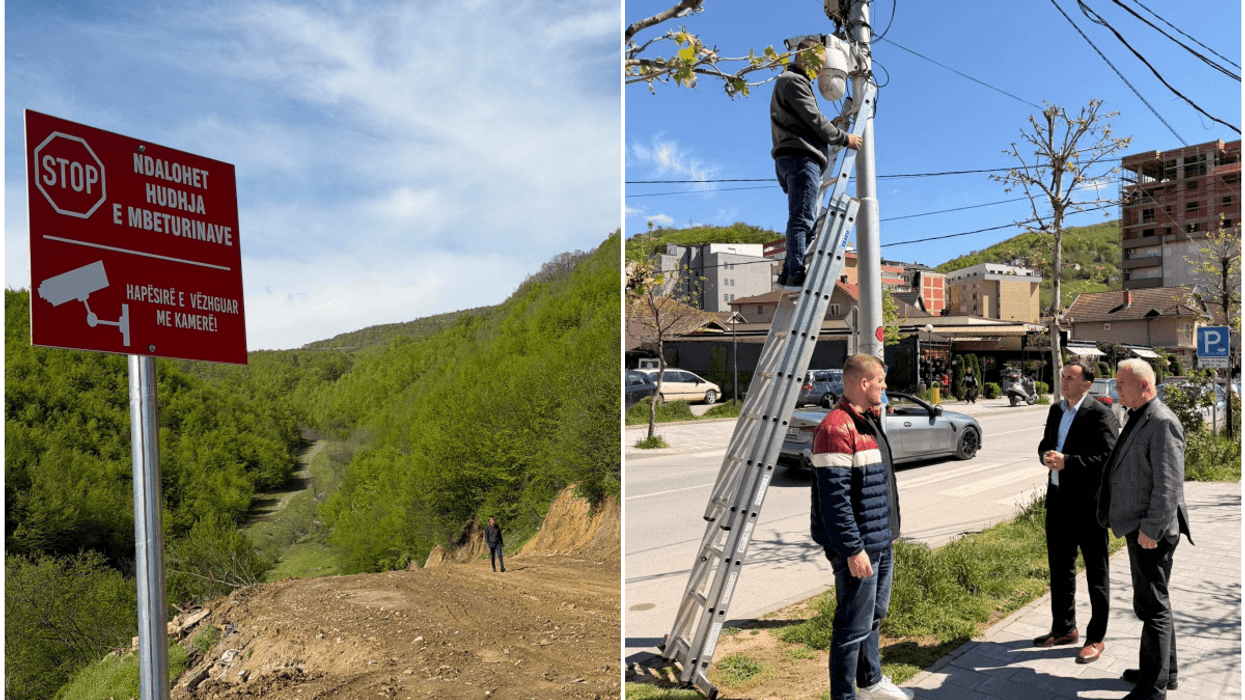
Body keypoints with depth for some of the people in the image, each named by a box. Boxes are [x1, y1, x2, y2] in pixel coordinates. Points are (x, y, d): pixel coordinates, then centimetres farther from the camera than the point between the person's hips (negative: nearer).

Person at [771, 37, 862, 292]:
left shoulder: (790, 82, 31)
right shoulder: (794, 81, -2)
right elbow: (814, 119, -9)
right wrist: (844, 138, -1)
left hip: (792, 159, 11)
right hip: (800, 158, -11)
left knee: (802, 220, 8)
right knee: (801, 219, -16)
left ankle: (789, 274, 4)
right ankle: (796, 275, -20)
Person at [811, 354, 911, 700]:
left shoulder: (868, 419, 13)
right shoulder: (836, 428, -21)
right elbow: (834, 498, -24)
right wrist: (853, 549, -23)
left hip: (881, 541, 10)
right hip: (858, 547, -10)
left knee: (873, 615, 24)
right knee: (854, 625, -1)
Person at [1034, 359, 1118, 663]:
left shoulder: (1100, 414, -14)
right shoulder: (1056, 410, 10)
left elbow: (1108, 458, -20)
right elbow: (1045, 443, 17)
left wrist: (1066, 462, -25)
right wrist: (1047, 456, -5)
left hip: (1088, 504, -8)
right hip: (1058, 500, 8)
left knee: (1096, 572, 7)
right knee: (1060, 567, 18)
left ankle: (1096, 638, 18)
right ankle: (1063, 627, 33)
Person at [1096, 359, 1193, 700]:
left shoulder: (1162, 423, -18)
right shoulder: (1137, 419, 13)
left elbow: (1169, 484, -22)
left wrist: (1151, 529, -21)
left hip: (1152, 531, -10)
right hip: (1138, 527, 10)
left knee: (1152, 605, -2)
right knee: (1153, 602, 20)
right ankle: (1165, 671, 34)